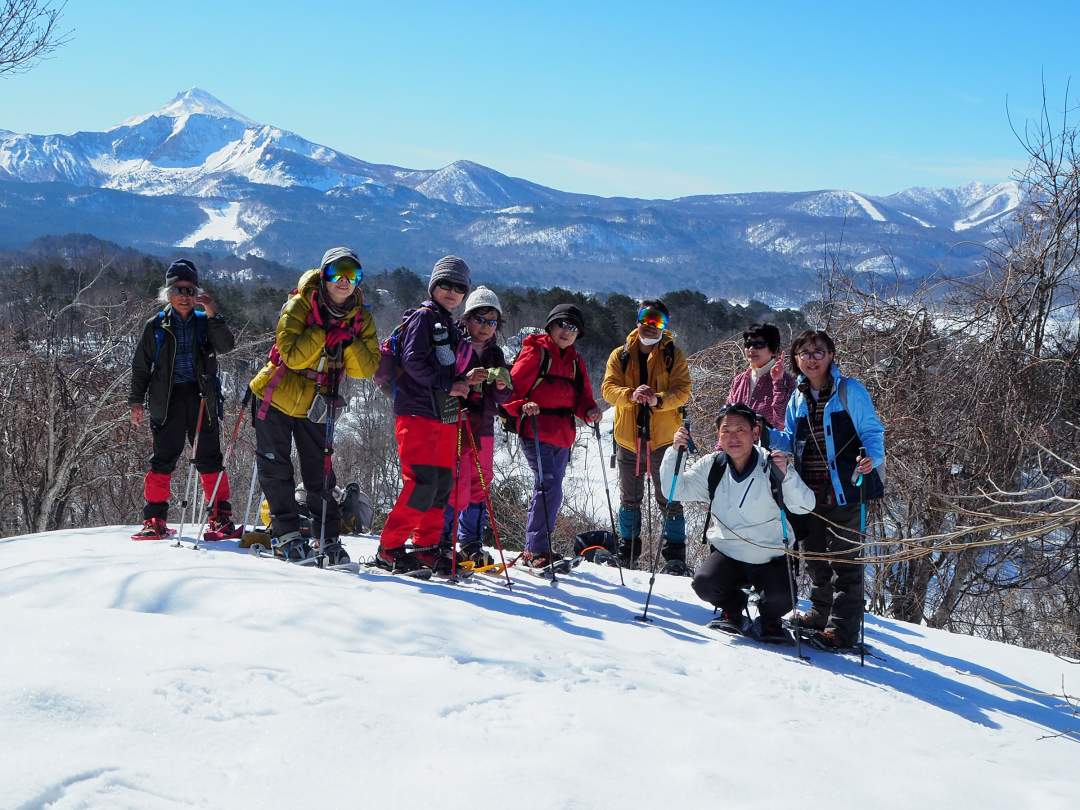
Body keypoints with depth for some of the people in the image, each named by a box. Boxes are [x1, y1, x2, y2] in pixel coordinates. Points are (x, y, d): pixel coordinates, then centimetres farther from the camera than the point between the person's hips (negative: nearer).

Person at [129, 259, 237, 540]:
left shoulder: (204, 322, 8)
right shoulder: (156, 326, 8)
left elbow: (226, 346, -9)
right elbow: (141, 365, 11)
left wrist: (213, 316, -19)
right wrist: (136, 400, 6)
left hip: (201, 398, 0)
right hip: (167, 398, 0)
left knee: (209, 458, 1)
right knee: (163, 459, -3)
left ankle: (220, 517, 6)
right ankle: (155, 519, 4)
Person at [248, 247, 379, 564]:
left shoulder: (361, 318, -3)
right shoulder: (300, 305, -15)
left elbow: (366, 369, -10)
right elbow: (292, 356, -25)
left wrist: (349, 342, -26)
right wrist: (324, 333, -30)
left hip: (316, 407, 3)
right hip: (276, 398, -3)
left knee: (320, 474, 4)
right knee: (276, 470, 0)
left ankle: (328, 539, 9)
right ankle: (287, 535, 8)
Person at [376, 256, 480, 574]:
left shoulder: (450, 328, 23)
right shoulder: (423, 317, -4)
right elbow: (413, 360, -16)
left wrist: (465, 380, 6)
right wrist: (448, 385, -16)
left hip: (444, 416, 9)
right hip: (417, 413, -9)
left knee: (443, 484, 7)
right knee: (422, 483, -15)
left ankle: (426, 547, 16)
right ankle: (389, 548, -9)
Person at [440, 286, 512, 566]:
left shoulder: (495, 354, 14)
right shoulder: (454, 345, -4)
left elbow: (502, 398, 12)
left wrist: (501, 383, -9)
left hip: (483, 427, 6)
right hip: (455, 424, -6)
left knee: (480, 485, 9)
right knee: (458, 486, -12)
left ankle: (472, 545, 18)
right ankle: (442, 542, -1)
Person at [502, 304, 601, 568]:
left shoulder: (575, 361, 18)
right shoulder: (535, 352, -3)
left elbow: (582, 396, 16)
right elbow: (511, 388, -9)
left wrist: (589, 411, -5)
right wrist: (522, 406, -27)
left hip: (563, 435, 8)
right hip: (536, 432, -8)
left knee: (549, 489, 14)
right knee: (550, 488, -15)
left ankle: (536, 546, 24)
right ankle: (537, 551, -10)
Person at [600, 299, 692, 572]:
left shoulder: (673, 355, 2)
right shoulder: (620, 355, 7)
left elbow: (682, 391, -8)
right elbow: (609, 388, -4)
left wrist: (658, 399, -28)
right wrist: (631, 395, -24)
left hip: (664, 439, -2)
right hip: (628, 439, 3)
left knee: (669, 499, -2)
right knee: (630, 499, 13)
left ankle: (675, 557, 4)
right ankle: (626, 553, 24)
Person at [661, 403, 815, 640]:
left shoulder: (771, 465, -14)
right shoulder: (712, 466, -5)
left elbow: (804, 507, -20)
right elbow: (675, 491, -4)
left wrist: (786, 475, -38)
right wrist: (675, 452, -18)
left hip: (771, 558, -2)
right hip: (726, 553, 2)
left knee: (781, 599, -25)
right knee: (704, 584, -24)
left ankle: (769, 620, 15)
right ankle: (733, 609, 13)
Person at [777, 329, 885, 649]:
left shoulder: (850, 390, -6)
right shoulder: (798, 397, 12)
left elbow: (872, 431, -7)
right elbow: (791, 441, 19)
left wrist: (873, 458, -27)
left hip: (844, 489, -6)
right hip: (810, 491, 7)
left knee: (844, 559, -4)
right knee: (815, 556, 17)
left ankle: (844, 627, 0)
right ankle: (821, 612, 33)